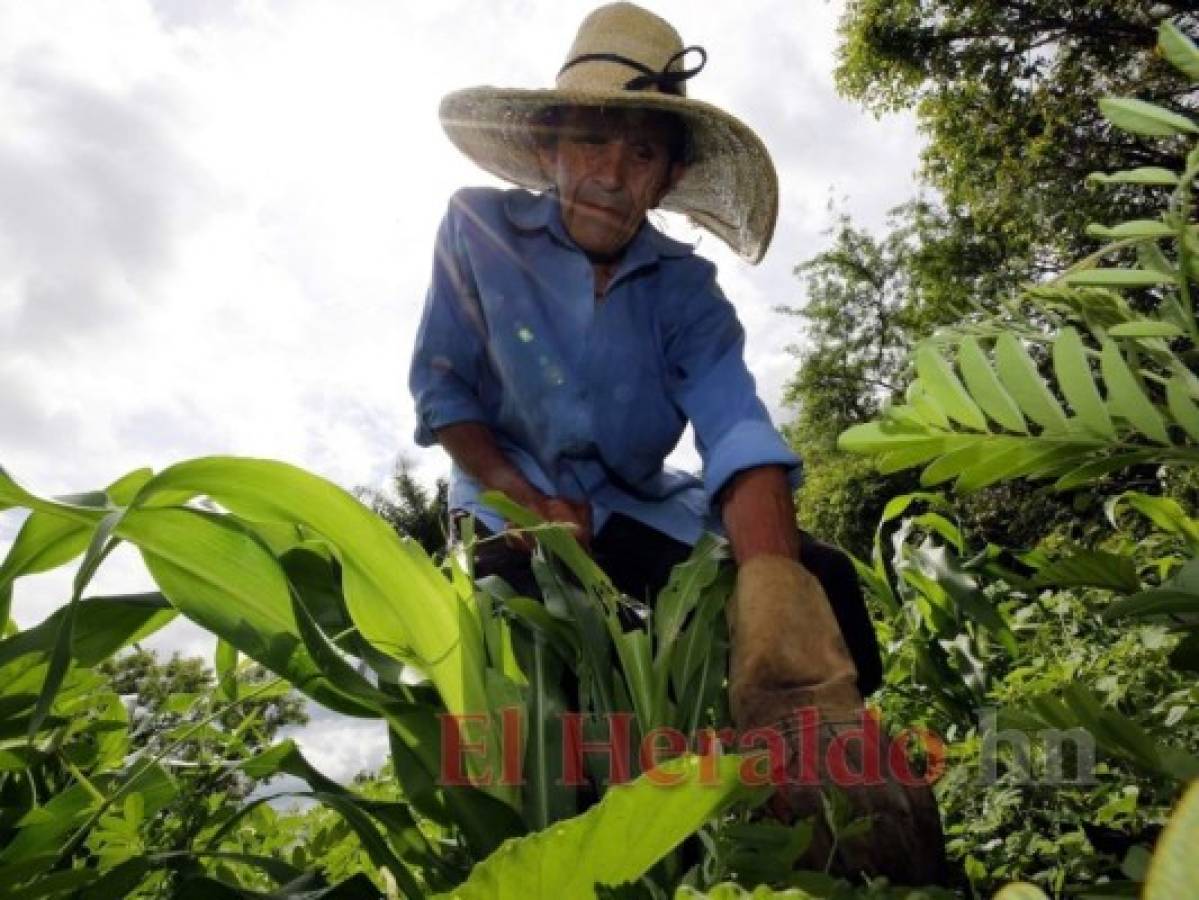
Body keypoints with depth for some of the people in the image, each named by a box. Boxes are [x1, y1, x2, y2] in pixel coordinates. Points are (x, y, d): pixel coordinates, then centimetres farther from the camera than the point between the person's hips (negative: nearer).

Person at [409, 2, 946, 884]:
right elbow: (440, 387, -6)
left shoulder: (686, 289, -8)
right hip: (510, 507, -1)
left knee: (820, 580, -20)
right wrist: (527, 500, -21)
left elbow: (742, 441, -24)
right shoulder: (478, 229, -10)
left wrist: (775, 600, -42)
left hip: (640, 511, 2)